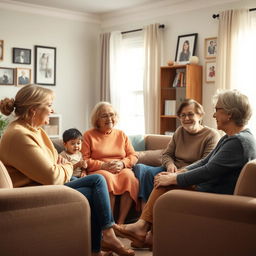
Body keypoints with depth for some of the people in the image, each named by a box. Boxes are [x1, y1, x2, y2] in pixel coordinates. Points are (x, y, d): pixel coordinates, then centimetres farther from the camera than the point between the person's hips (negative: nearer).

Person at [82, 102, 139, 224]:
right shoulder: (89, 135, 9)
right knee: (107, 178, -38)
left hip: (121, 170, 3)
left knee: (129, 176, -32)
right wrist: (104, 166, -13)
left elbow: (133, 156, 14)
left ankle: (120, 222, -28)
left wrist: (123, 163, -8)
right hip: (99, 171, -3)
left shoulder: (121, 134, 19)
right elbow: (84, 160, -1)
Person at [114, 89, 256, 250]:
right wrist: (177, 173, 1)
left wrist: (172, 179, -16)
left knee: (165, 184, -8)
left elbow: (208, 171, -25)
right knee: (164, 182, 1)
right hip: (207, 188, 10)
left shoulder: (239, 141, -22)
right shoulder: (230, 138, 11)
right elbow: (205, 162, 13)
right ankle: (143, 225, -1)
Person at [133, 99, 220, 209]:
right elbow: (166, 154, 17)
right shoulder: (179, 131, 15)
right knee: (139, 168, -15)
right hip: (173, 171, 7)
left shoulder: (212, 135, -5)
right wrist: (170, 164, -8)